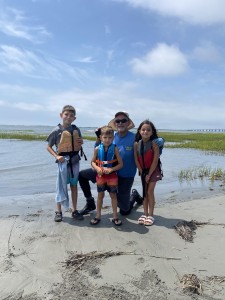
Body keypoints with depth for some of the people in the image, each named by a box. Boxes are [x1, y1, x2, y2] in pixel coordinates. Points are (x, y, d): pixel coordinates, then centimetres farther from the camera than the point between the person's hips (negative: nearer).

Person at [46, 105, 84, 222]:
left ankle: (74, 210, 21)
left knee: (74, 185, 11)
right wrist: (56, 156, -15)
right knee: (61, 185, 2)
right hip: (63, 160, -4)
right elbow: (49, 147, -2)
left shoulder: (76, 130, 5)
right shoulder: (57, 130, -7)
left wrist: (81, 143, -7)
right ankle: (58, 211, 16)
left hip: (75, 159, 4)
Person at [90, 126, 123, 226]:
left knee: (113, 195, 9)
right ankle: (98, 216, 26)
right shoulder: (98, 149, -6)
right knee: (100, 195, 13)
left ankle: (115, 216, 21)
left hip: (112, 176, -1)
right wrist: (97, 168, -17)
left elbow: (120, 164, -8)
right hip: (100, 176, 1)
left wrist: (111, 169, -21)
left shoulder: (114, 149, -10)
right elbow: (93, 162, 2)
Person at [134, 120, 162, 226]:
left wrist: (149, 174, -14)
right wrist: (142, 172, -7)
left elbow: (155, 160, -17)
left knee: (150, 192, -4)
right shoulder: (137, 144, -6)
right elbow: (136, 160, -3)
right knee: (144, 192, 9)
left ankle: (150, 215, 8)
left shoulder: (154, 143, -16)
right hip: (143, 171, 4)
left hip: (153, 170, -4)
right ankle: (145, 214, 19)